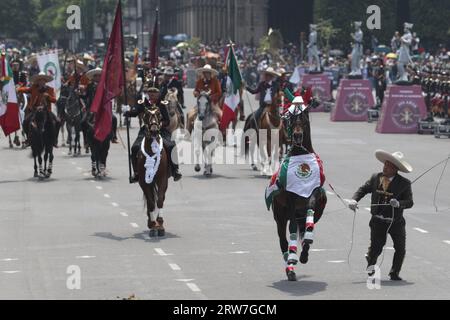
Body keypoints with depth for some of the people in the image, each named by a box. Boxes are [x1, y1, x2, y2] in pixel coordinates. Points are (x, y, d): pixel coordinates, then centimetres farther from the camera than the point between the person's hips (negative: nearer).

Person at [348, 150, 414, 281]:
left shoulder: (404, 183, -6)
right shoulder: (375, 178, 1)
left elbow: (409, 202, -9)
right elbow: (363, 189, 8)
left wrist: (398, 203, -29)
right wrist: (354, 199, -10)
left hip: (396, 222, 0)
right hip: (378, 221, 0)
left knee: (400, 248, 2)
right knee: (376, 247, 1)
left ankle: (394, 273, 23)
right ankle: (370, 262, 34)